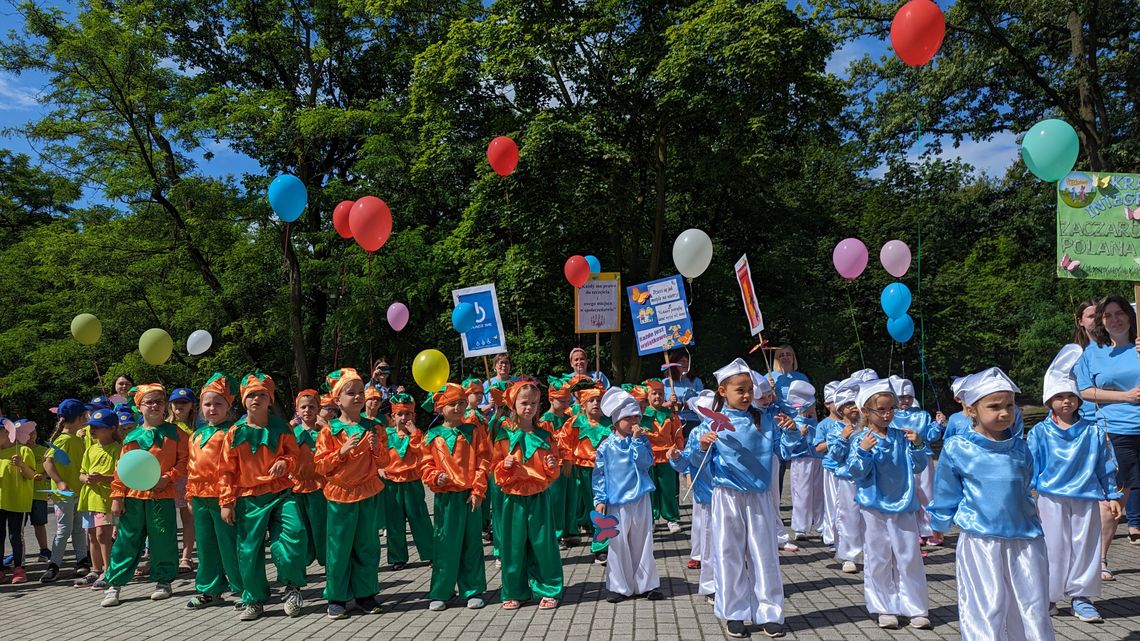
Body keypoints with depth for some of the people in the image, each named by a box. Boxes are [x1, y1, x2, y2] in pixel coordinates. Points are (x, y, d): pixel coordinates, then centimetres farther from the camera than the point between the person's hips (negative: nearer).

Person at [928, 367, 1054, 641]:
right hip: (980, 541, -4)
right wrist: (941, 523, 14)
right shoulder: (956, 449, -7)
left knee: (1034, 607, 11)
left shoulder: (1021, 449, 5)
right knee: (987, 609, -1)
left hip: (1025, 539, 4)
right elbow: (946, 494, 5)